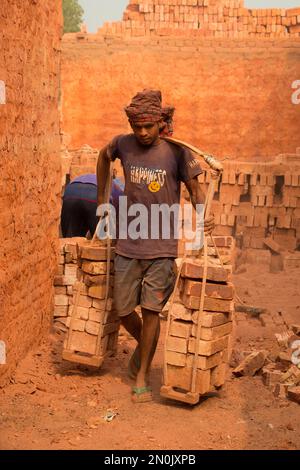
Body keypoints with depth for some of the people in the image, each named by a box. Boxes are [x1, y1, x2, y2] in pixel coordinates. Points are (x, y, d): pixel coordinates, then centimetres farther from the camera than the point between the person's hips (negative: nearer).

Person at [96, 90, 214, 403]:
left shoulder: (176, 151, -8)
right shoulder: (123, 145, -1)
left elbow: (195, 190, -2)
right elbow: (103, 156, 21)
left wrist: (203, 216, -22)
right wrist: (101, 200, 20)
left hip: (162, 246, -3)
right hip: (128, 245, 3)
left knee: (151, 310, -2)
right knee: (123, 310, 9)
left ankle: (142, 376, 13)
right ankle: (143, 344, 40)